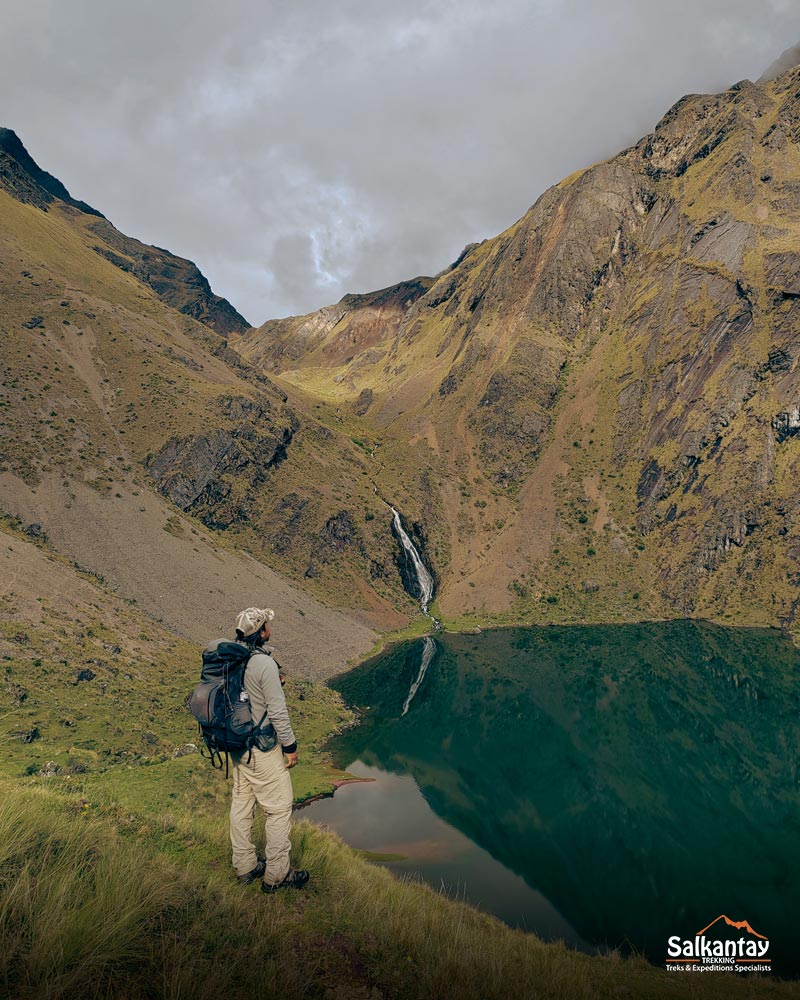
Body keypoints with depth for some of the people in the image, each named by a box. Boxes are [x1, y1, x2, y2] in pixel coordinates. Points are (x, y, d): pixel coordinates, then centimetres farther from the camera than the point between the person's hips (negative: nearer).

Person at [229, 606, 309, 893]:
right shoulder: (264, 664, -23)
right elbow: (277, 710, -21)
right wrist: (290, 746, -10)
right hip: (263, 749, -8)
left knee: (242, 804, 17)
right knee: (279, 808, 5)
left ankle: (245, 866, 31)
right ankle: (276, 875, 14)